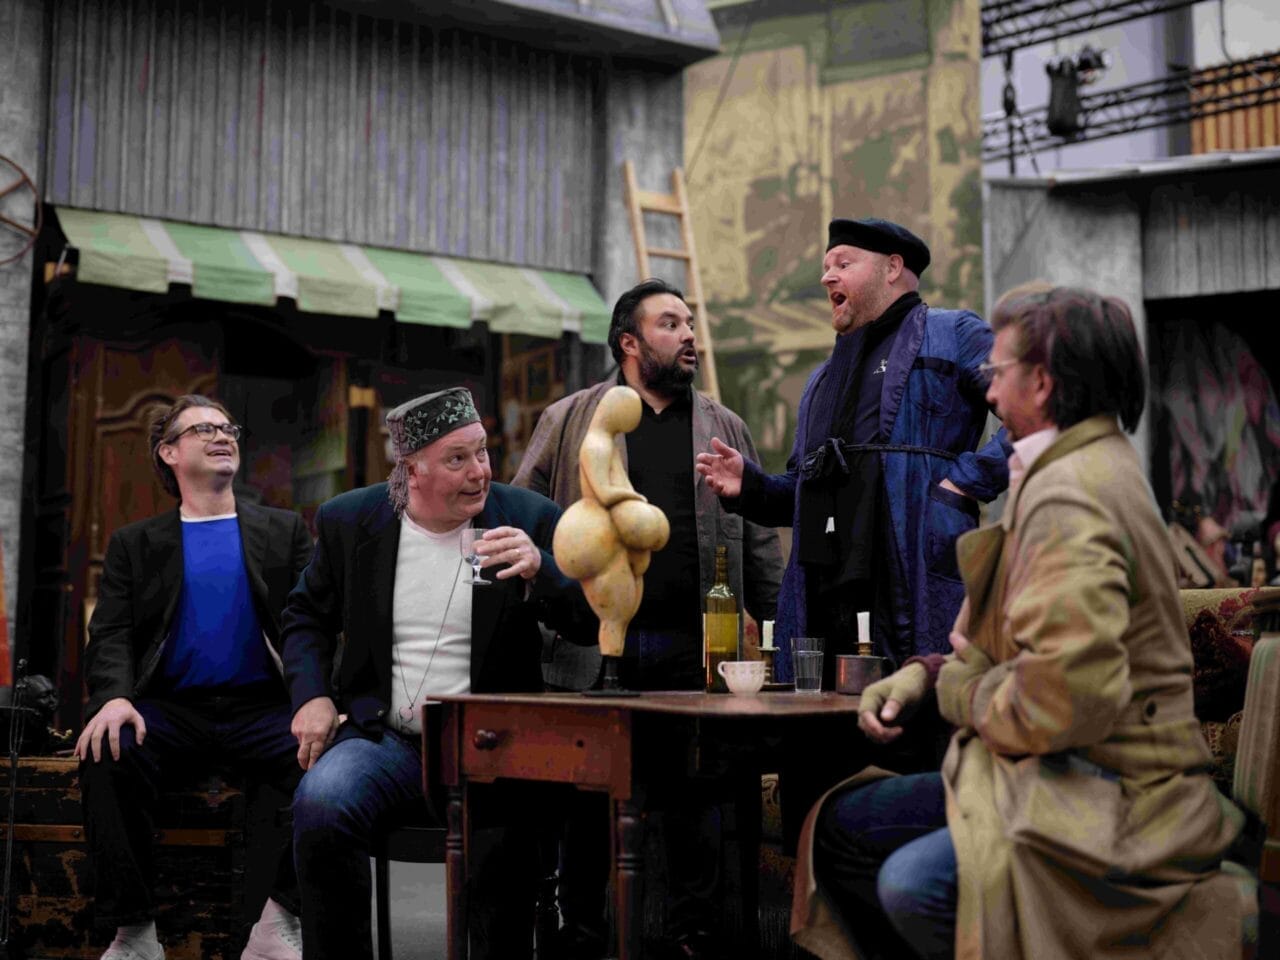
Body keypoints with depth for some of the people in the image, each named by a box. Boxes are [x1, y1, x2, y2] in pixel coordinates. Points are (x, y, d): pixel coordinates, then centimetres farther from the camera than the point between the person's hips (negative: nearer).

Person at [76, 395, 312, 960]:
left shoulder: (284, 531, 17)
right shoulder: (134, 544, 17)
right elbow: (111, 634, 5)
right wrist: (114, 697, -18)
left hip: (261, 705, 0)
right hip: (170, 707, 0)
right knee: (107, 759, -31)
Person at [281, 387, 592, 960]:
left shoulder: (529, 520, 1)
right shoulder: (350, 520, 6)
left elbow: (592, 622, -3)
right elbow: (307, 615, 19)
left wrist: (540, 571, -22)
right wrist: (311, 697, 2)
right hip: (385, 737, 2)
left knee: (502, 849, -32)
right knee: (318, 805, -28)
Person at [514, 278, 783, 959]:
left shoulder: (725, 429, 15)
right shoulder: (568, 422, 8)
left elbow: (757, 540, 14)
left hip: (692, 650, 2)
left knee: (696, 800, 4)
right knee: (588, 801, 4)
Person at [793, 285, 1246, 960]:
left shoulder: (1068, 500, -21)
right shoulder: (1085, 468, 16)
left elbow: (1072, 695, -31)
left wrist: (962, 692, -11)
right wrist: (928, 673, 7)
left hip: (1116, 802, -11)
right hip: (1057, 775, 11)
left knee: (912, 883, -32)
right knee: (842, 826, 9)